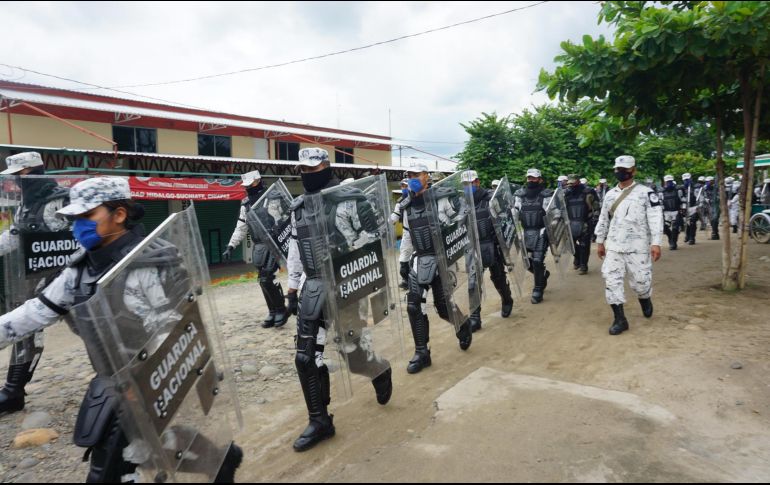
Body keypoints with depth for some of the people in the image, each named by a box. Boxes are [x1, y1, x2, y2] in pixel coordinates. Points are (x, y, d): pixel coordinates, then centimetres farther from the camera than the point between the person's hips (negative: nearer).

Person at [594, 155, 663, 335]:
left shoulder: (645, 192, -5)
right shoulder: (610, 194, 11)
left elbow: (655, 218, -10)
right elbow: (603, 219, 18)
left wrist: (655, 243, -18)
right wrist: (600, 242, 18)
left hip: (637, 247, -4)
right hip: (613, 246, 4)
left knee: (640, 281, 2)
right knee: (611, 280, -4)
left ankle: (645, 300, 38)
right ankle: (620, 319, 5)